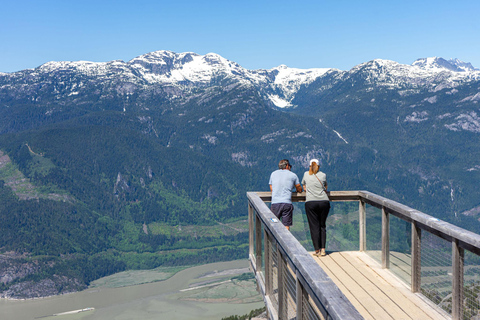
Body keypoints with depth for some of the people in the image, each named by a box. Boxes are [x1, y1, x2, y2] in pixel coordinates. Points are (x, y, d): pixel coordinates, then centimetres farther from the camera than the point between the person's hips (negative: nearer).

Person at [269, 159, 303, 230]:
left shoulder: (273, 174, 16)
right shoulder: (293, 175, 8)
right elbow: (299, 189, 18)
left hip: (275, 203, 2)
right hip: (287, 203, -2)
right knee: (286, 226, 0)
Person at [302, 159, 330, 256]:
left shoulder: (306, 174, 11)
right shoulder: (323, 175, 9)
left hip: (310, 203, -1)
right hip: (324, 202, 1)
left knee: (314, 227, 3)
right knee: (322, 226, 11)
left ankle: (317, 250, 3)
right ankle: (323, 249, 8)